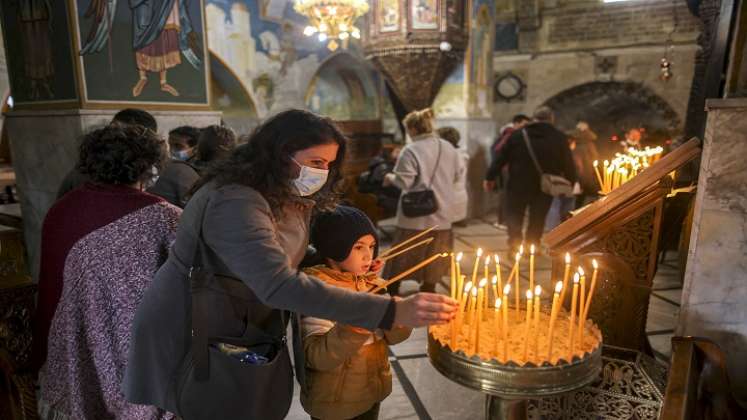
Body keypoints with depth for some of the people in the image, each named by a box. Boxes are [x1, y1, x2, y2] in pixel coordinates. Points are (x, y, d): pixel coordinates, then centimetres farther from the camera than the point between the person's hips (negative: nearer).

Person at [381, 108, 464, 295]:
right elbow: (460, 177, 10)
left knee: (403, 255, 7)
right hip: (441, 213, 5)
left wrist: (390, 177, 3)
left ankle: (392, 290, 16)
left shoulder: (411, 150, -13)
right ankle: (428, 290, 23)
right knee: (433, 257, 14)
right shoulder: (449, 148, 5)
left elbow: (404, 181, -16)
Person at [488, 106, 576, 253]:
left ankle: (515, 248, 4)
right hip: (544, 188, 1)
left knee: (514, 218, 13)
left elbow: (500, 158, 0)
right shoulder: (559, 138, 0)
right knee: (537, 221, 15)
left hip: (518, 186, 0)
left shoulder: (517, 135, 0)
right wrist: (571, 183, 15)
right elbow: (568, 164, 1)